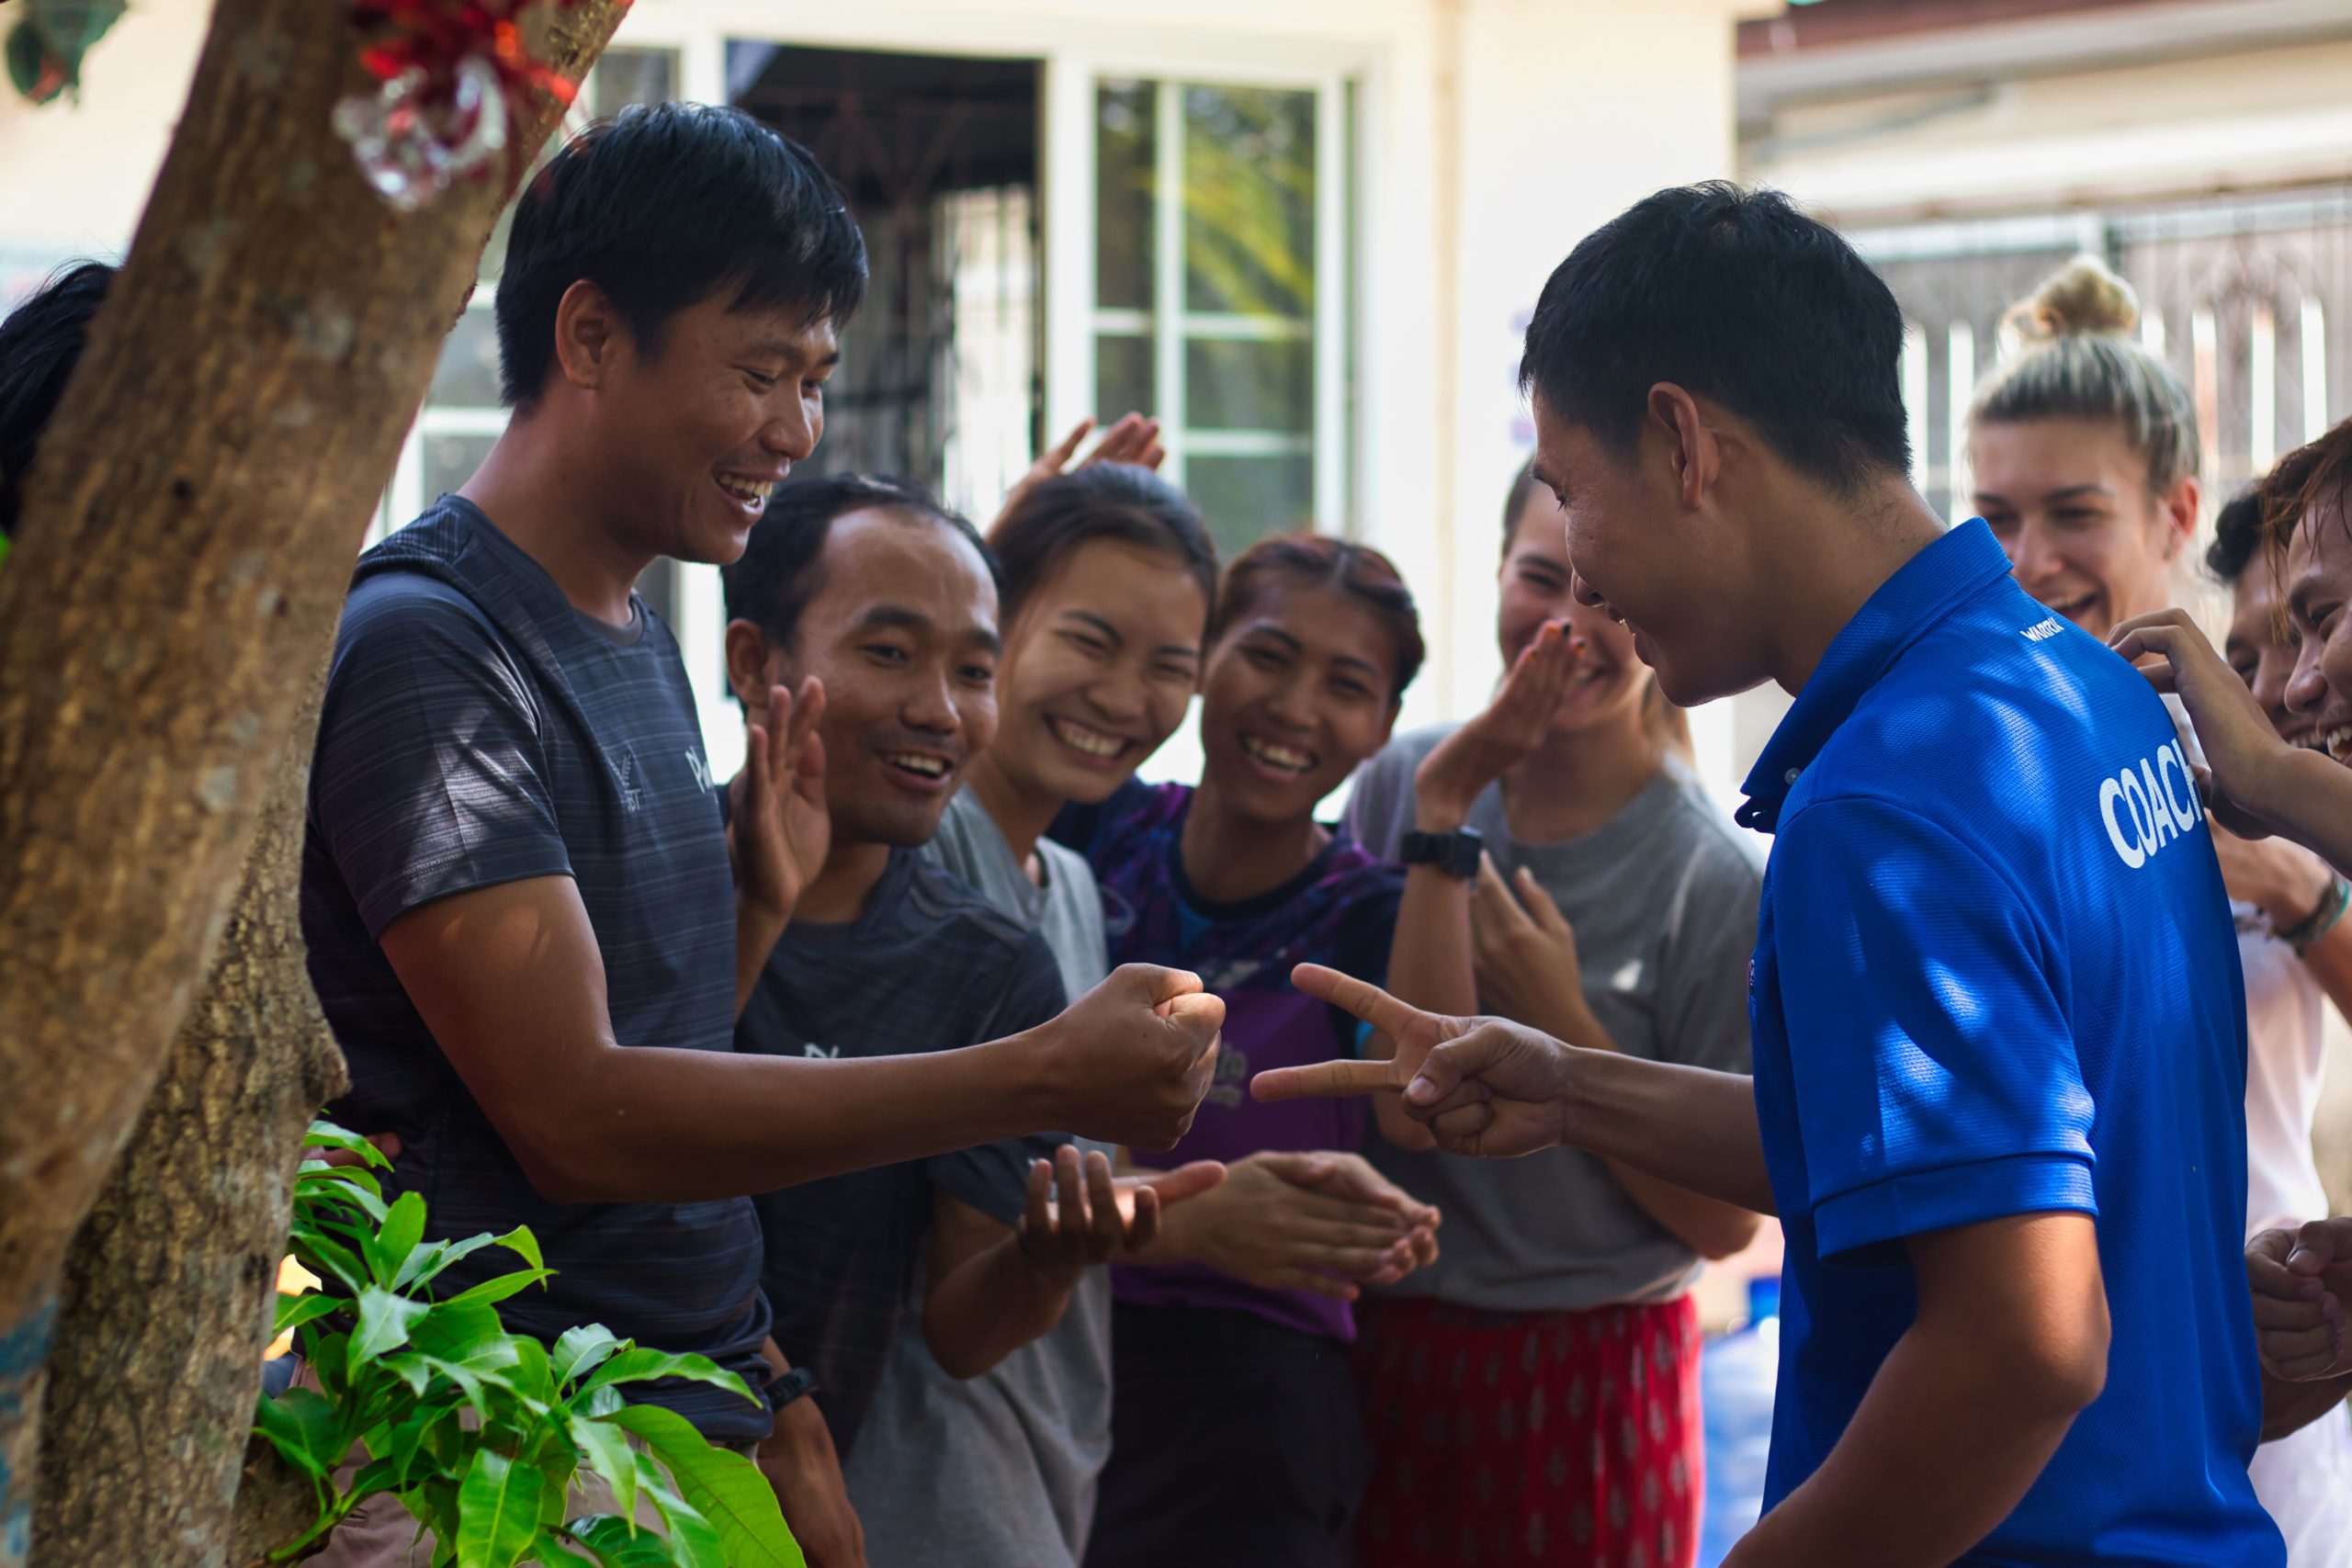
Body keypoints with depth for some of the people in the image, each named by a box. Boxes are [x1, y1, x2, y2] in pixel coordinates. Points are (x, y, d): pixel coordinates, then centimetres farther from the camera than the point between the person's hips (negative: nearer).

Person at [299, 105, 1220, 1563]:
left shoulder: (640, 635, 12)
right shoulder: (425, 649, -16)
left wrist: (760, 904, -4)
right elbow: (571, 1116, -23)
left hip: (705, 1425, 8)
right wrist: (1045, 1078, -24)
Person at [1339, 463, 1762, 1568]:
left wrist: (1564, 1025, -17)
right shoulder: (1403, 786, -1)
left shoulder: (1717, 881, -9)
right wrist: (1442, 827, -16)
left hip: (1590, 1382, -2)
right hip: (1386, 1351, 2)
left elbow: (1724, 1220, -7)